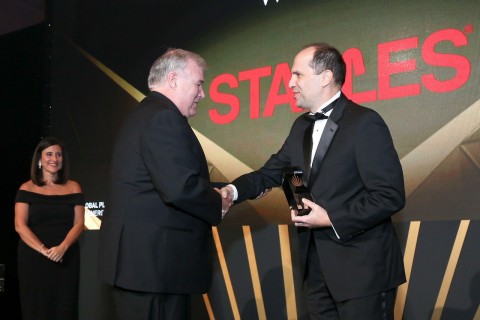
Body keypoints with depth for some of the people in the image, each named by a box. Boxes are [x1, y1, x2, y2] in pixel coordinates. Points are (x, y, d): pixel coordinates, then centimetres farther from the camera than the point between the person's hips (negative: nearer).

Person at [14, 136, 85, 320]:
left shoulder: (73, 188, 8)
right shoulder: (27, 189, 4)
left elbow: (78, 224, 2)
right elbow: (20, 225, -5)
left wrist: (62, 247, -16)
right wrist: (44, 250, -18)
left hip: (66, 258, 1)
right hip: (33, 258, -1)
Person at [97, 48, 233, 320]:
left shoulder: (145, 114, 19)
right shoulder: (164, 117, -14)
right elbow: (180, 188, -25)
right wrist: (218, 203, -7)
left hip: (140, 257, 11)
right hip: (154, 261, -11)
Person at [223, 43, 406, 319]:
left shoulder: (365, 123, -14)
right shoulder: (302, 126, 12)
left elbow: (391, 196, -18)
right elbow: (272, 171, 13)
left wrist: (332, 218, -20)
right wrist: (235, 190, -5)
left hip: (362, 267, -7)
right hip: (317, 266, 8)